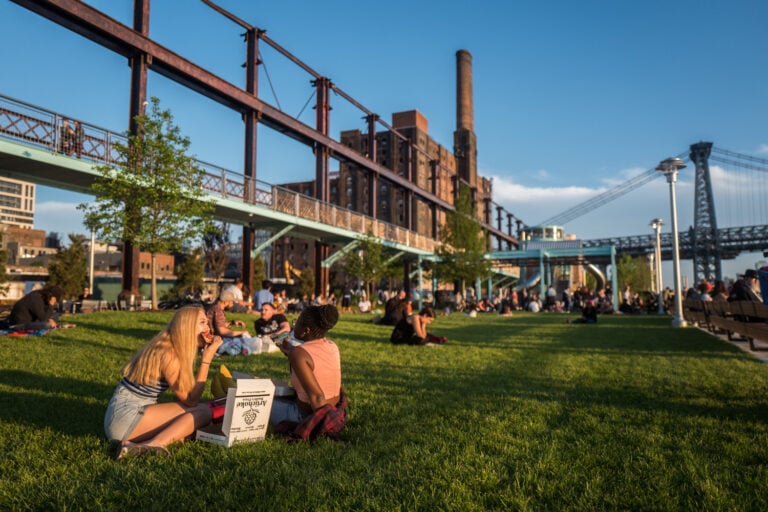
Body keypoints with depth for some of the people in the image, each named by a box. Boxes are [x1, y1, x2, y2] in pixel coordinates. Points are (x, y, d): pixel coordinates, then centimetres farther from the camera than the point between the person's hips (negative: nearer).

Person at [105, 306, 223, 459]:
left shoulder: (166, 346, 9)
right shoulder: (169, 354, -17)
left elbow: (188, 396, 5)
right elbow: (190, 400, -10)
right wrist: (207, 358, -12)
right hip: (126, 416, -9)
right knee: (202, 412, -10)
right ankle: (152, 445, -25)